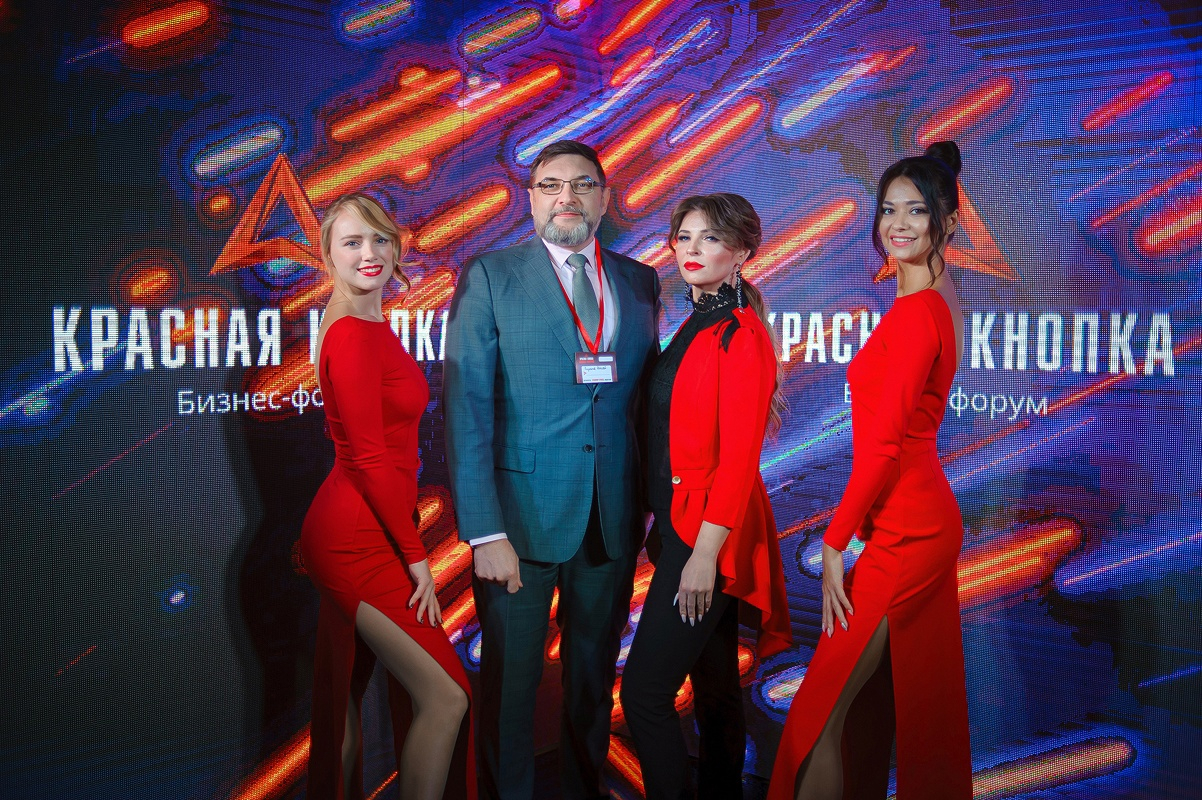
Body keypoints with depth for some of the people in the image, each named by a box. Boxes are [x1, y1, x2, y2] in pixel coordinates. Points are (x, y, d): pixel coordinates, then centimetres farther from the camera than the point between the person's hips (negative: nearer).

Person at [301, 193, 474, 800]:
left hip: (352, 537, 10)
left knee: (345, 697, 18)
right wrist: (415, 555, -13)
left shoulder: (369, 327, 13)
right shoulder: (354, 337, -16)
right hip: (358, 540, -10)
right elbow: (370, 459, -18)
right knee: (444, 698, -6)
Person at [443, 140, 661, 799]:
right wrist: (484, 531, -15)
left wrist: (651, 501, 2)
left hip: (614, 519, 4)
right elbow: (466, 405, -8)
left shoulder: (640, 283, 11)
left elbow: (646, 397, 10)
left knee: (594, 677, 15)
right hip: (522, 514, -3)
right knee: (510, 678, 7)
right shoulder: (489, 277, -1)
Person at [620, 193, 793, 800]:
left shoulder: (741, 336, -14)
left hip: (709, 532, -9)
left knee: (644, 692, -9)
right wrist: (664, 525, 12)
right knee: (715, 685, 18)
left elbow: (739, 456, -18)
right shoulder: (695, 329, 13)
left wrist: (704, 552, -20)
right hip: (684, 523, 9)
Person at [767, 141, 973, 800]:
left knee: (822, 713, -2)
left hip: (902, 533, -10)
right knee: (917, 700, 20)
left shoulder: (913, 312, -18)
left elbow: (884, 445, -21)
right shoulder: (937, 301, 12)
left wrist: (835, 543, -15)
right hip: (929, 520, 10)